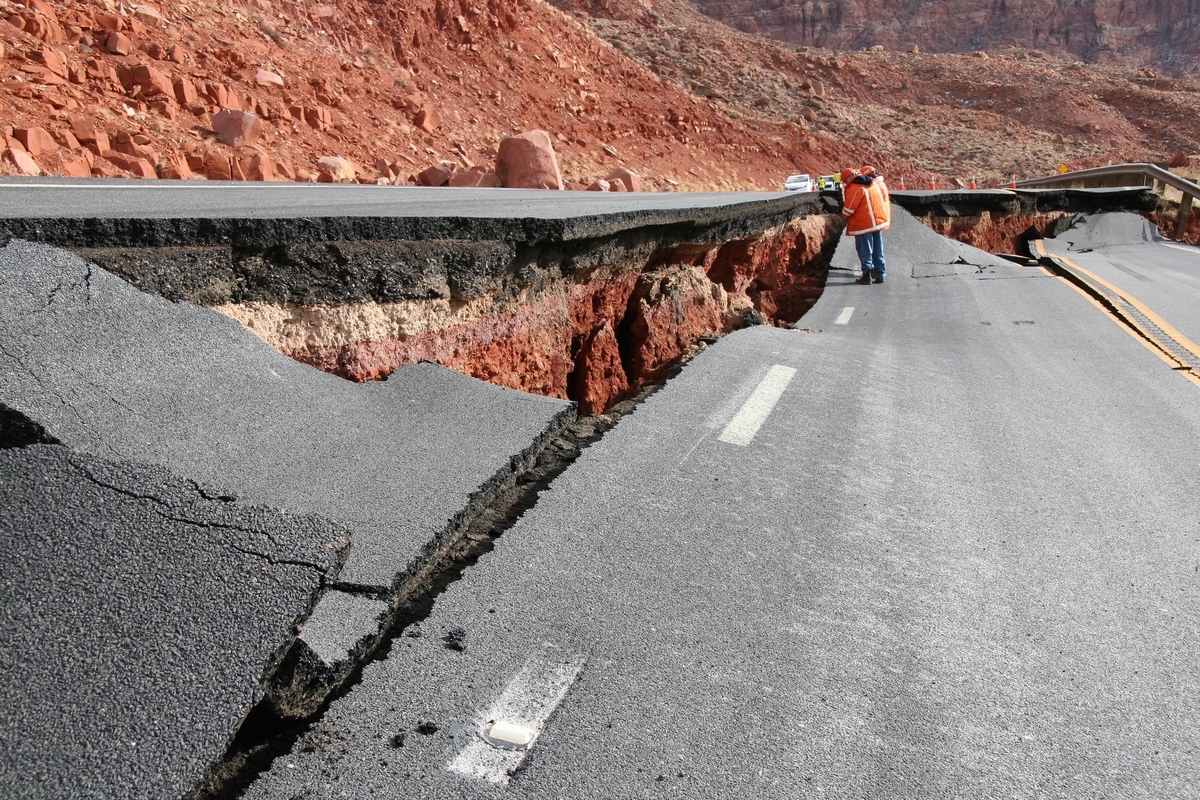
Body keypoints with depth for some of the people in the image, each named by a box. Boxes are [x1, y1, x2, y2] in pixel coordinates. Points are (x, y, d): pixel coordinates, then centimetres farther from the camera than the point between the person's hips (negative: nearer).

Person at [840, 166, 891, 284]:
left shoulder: (854, 189, -14)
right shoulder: (874, 184, 10)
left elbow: (848, 209, -11)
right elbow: (885, 202, 17)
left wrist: (844, 216, 8)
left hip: (864, 224, -8)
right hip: (879, 221, 8)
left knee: (865, 251, 1)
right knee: (878, 250, 12)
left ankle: (867, 274, 2)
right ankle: (880, 274, 16)